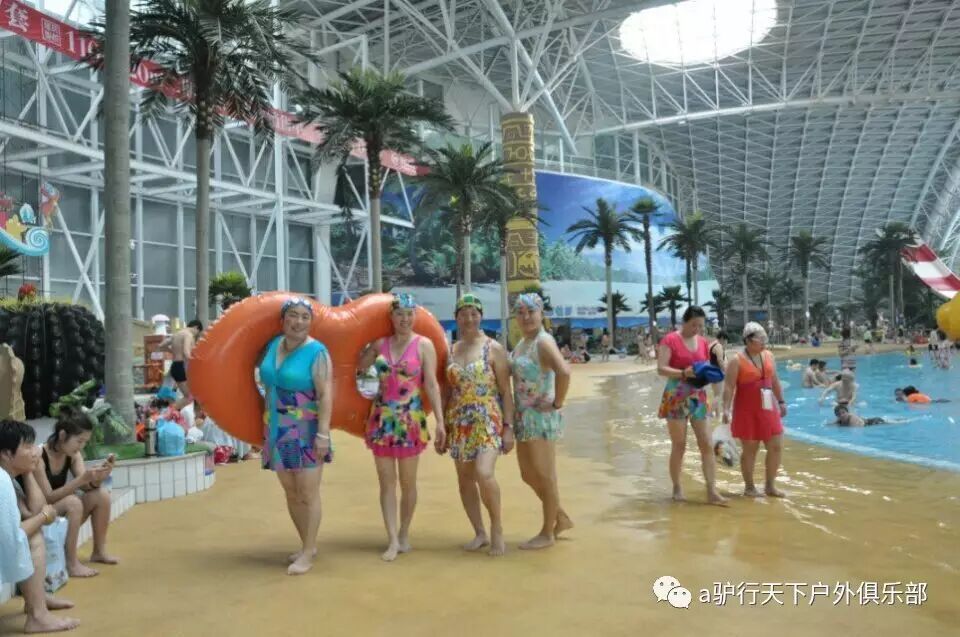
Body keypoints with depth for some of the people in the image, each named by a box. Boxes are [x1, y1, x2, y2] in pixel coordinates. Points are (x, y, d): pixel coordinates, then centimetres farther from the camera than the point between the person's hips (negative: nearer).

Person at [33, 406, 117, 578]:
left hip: (63, 513, 7)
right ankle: (71, 564, -25)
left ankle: (99, 552, 2)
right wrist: (82, 479, -35)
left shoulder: (73, 454, -3)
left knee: (101, 495, -11)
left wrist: (98, 478, -31)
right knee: (73, 502, -32)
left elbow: (87, 487, -9)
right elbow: (47, 498, -27)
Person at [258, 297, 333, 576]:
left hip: (305, 431, -6)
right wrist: (266, 425, 16)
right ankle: (307, 545, 26)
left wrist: (323, 433, -23)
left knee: (308, 493, -2)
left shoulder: (316, 352, -12)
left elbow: (325, 395, -17)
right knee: (290, 492, 13)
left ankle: (308, 552, 8)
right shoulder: (274, 344, 7)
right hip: (277, 430, 6)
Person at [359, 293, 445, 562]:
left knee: (408, 482, 8)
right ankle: (392, 539, 8)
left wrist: (440, 421, -14)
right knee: (386, 482, 3)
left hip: (411, 419, -2)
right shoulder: (379, 344, 6)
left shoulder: (424, 345, -3)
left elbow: (431, 384, -8)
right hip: (382, 418, 3)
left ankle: (404, 534, 23)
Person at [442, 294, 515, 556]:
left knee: (484, 474, -21)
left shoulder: (494, 349, -2)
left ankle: (496, 527, 1)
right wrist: (442, 426, 11)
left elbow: (506, 391, -4)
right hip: (459, 422, 5)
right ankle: (480, 533, 23)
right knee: (464, 480, 8)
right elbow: (447, 390, 14)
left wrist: (508, 426, -9)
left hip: (488, 420, -5)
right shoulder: (451, 351, 11)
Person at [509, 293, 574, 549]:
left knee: (545, 476, 3)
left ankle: (547, 533, 17)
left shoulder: (543, 341, -15)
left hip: (541, 418, -9)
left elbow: (564, 372, -32)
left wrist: (557, 403, -22)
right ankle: (561, 518, 33)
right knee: (528, 476, 17)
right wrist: (514, 417, 13)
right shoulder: (521, 343, 12)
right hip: (524, 418, 9)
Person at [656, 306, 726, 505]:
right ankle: (677, 488, 18)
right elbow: (660, 369, -15)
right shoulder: (670, 340, -9)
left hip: (698, 397, 5)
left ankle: (712, 491, 1)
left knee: (707, 445, -1)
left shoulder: (703, 342, 9)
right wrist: (683, 373, -28)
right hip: (676, 398, -5)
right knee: (679, 446, 3)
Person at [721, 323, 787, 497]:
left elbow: (775, 381, 17)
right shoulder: (737, 360, -11)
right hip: (747, 412, -6)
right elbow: (729, 387, -14)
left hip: (768, 410, 6)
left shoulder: (769, 356, 8)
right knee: (750, 450, 3)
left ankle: (770, 485, 21)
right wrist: (726, 409, -21)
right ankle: (749, 486, 17)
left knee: (776, 447, 6)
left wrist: (781, 401, 17)